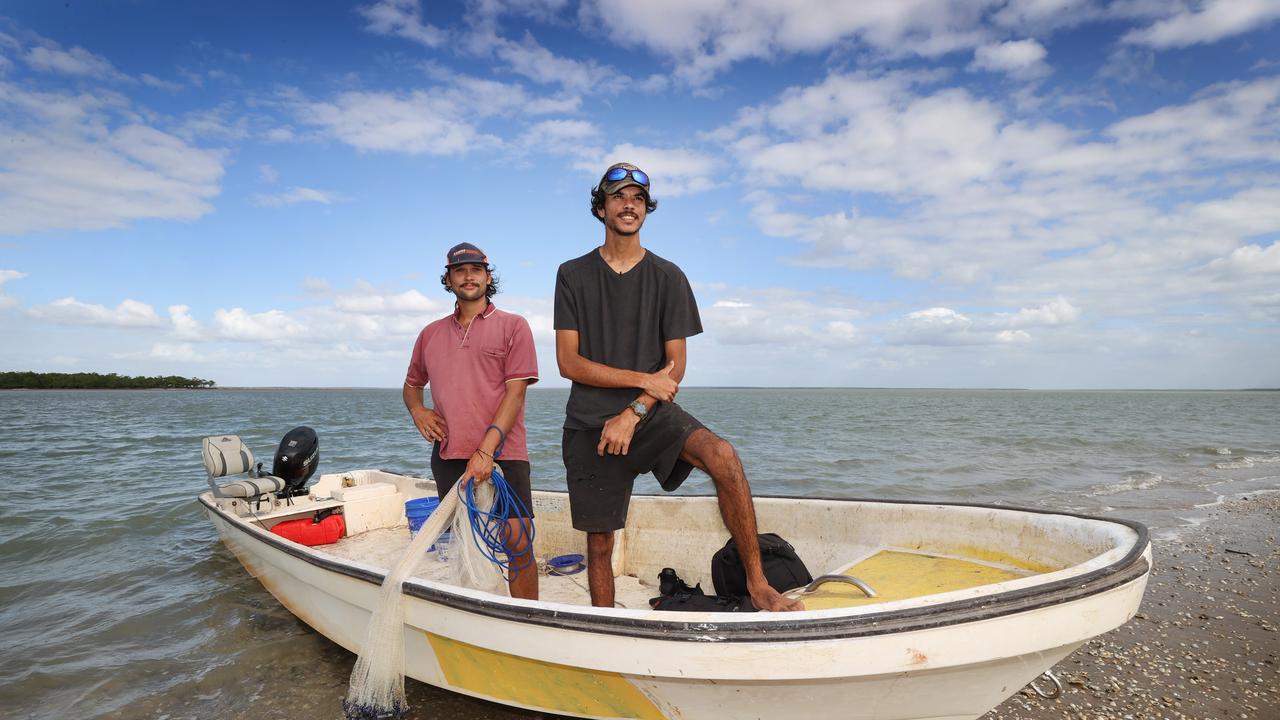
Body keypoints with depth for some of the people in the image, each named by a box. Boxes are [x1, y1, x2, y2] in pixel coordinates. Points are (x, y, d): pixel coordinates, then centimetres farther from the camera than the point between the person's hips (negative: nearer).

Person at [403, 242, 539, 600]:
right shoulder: (430, 334, 17)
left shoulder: (512, 326, 3)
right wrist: (418, 411, 5)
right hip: (449, 456, 4)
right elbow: (411, 384, 30)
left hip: (501, 454, -4)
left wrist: (486, 450, -15)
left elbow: (515, 393, -6)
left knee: (518, 542, -7)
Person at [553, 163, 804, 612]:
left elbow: (675, 365, 0)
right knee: (599, 542, 5)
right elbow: (568, 362, -4)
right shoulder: (574, 275, 5)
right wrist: (644, 379, -12)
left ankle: (757, 585, -17)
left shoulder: (667, 277, 5)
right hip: (590, 423, 1)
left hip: (652, 412, 0)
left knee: (722, 456, -28)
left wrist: (634, 413, -14)